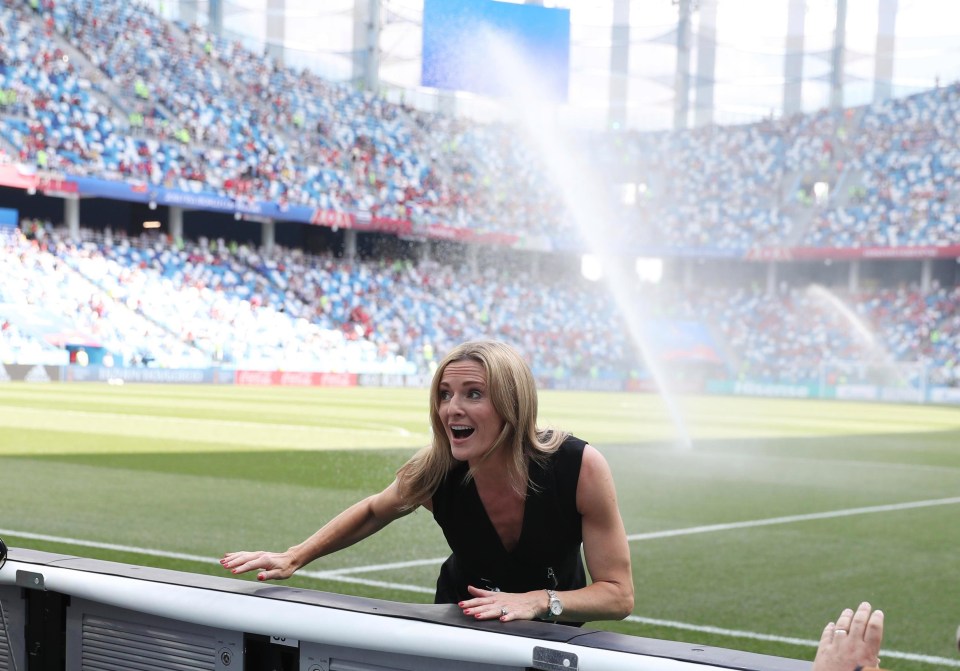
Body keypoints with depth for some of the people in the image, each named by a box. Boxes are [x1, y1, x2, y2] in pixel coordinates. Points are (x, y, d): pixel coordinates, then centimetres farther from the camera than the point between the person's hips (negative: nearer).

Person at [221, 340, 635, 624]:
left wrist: (537, 601, -39)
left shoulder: (580, 467, -28)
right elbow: (372, 511, 1)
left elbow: (618, 594, -23)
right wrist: (293, 558, -8)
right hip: (464, 619, 1)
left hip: (552, 630, -1)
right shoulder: (436, 469, -22)